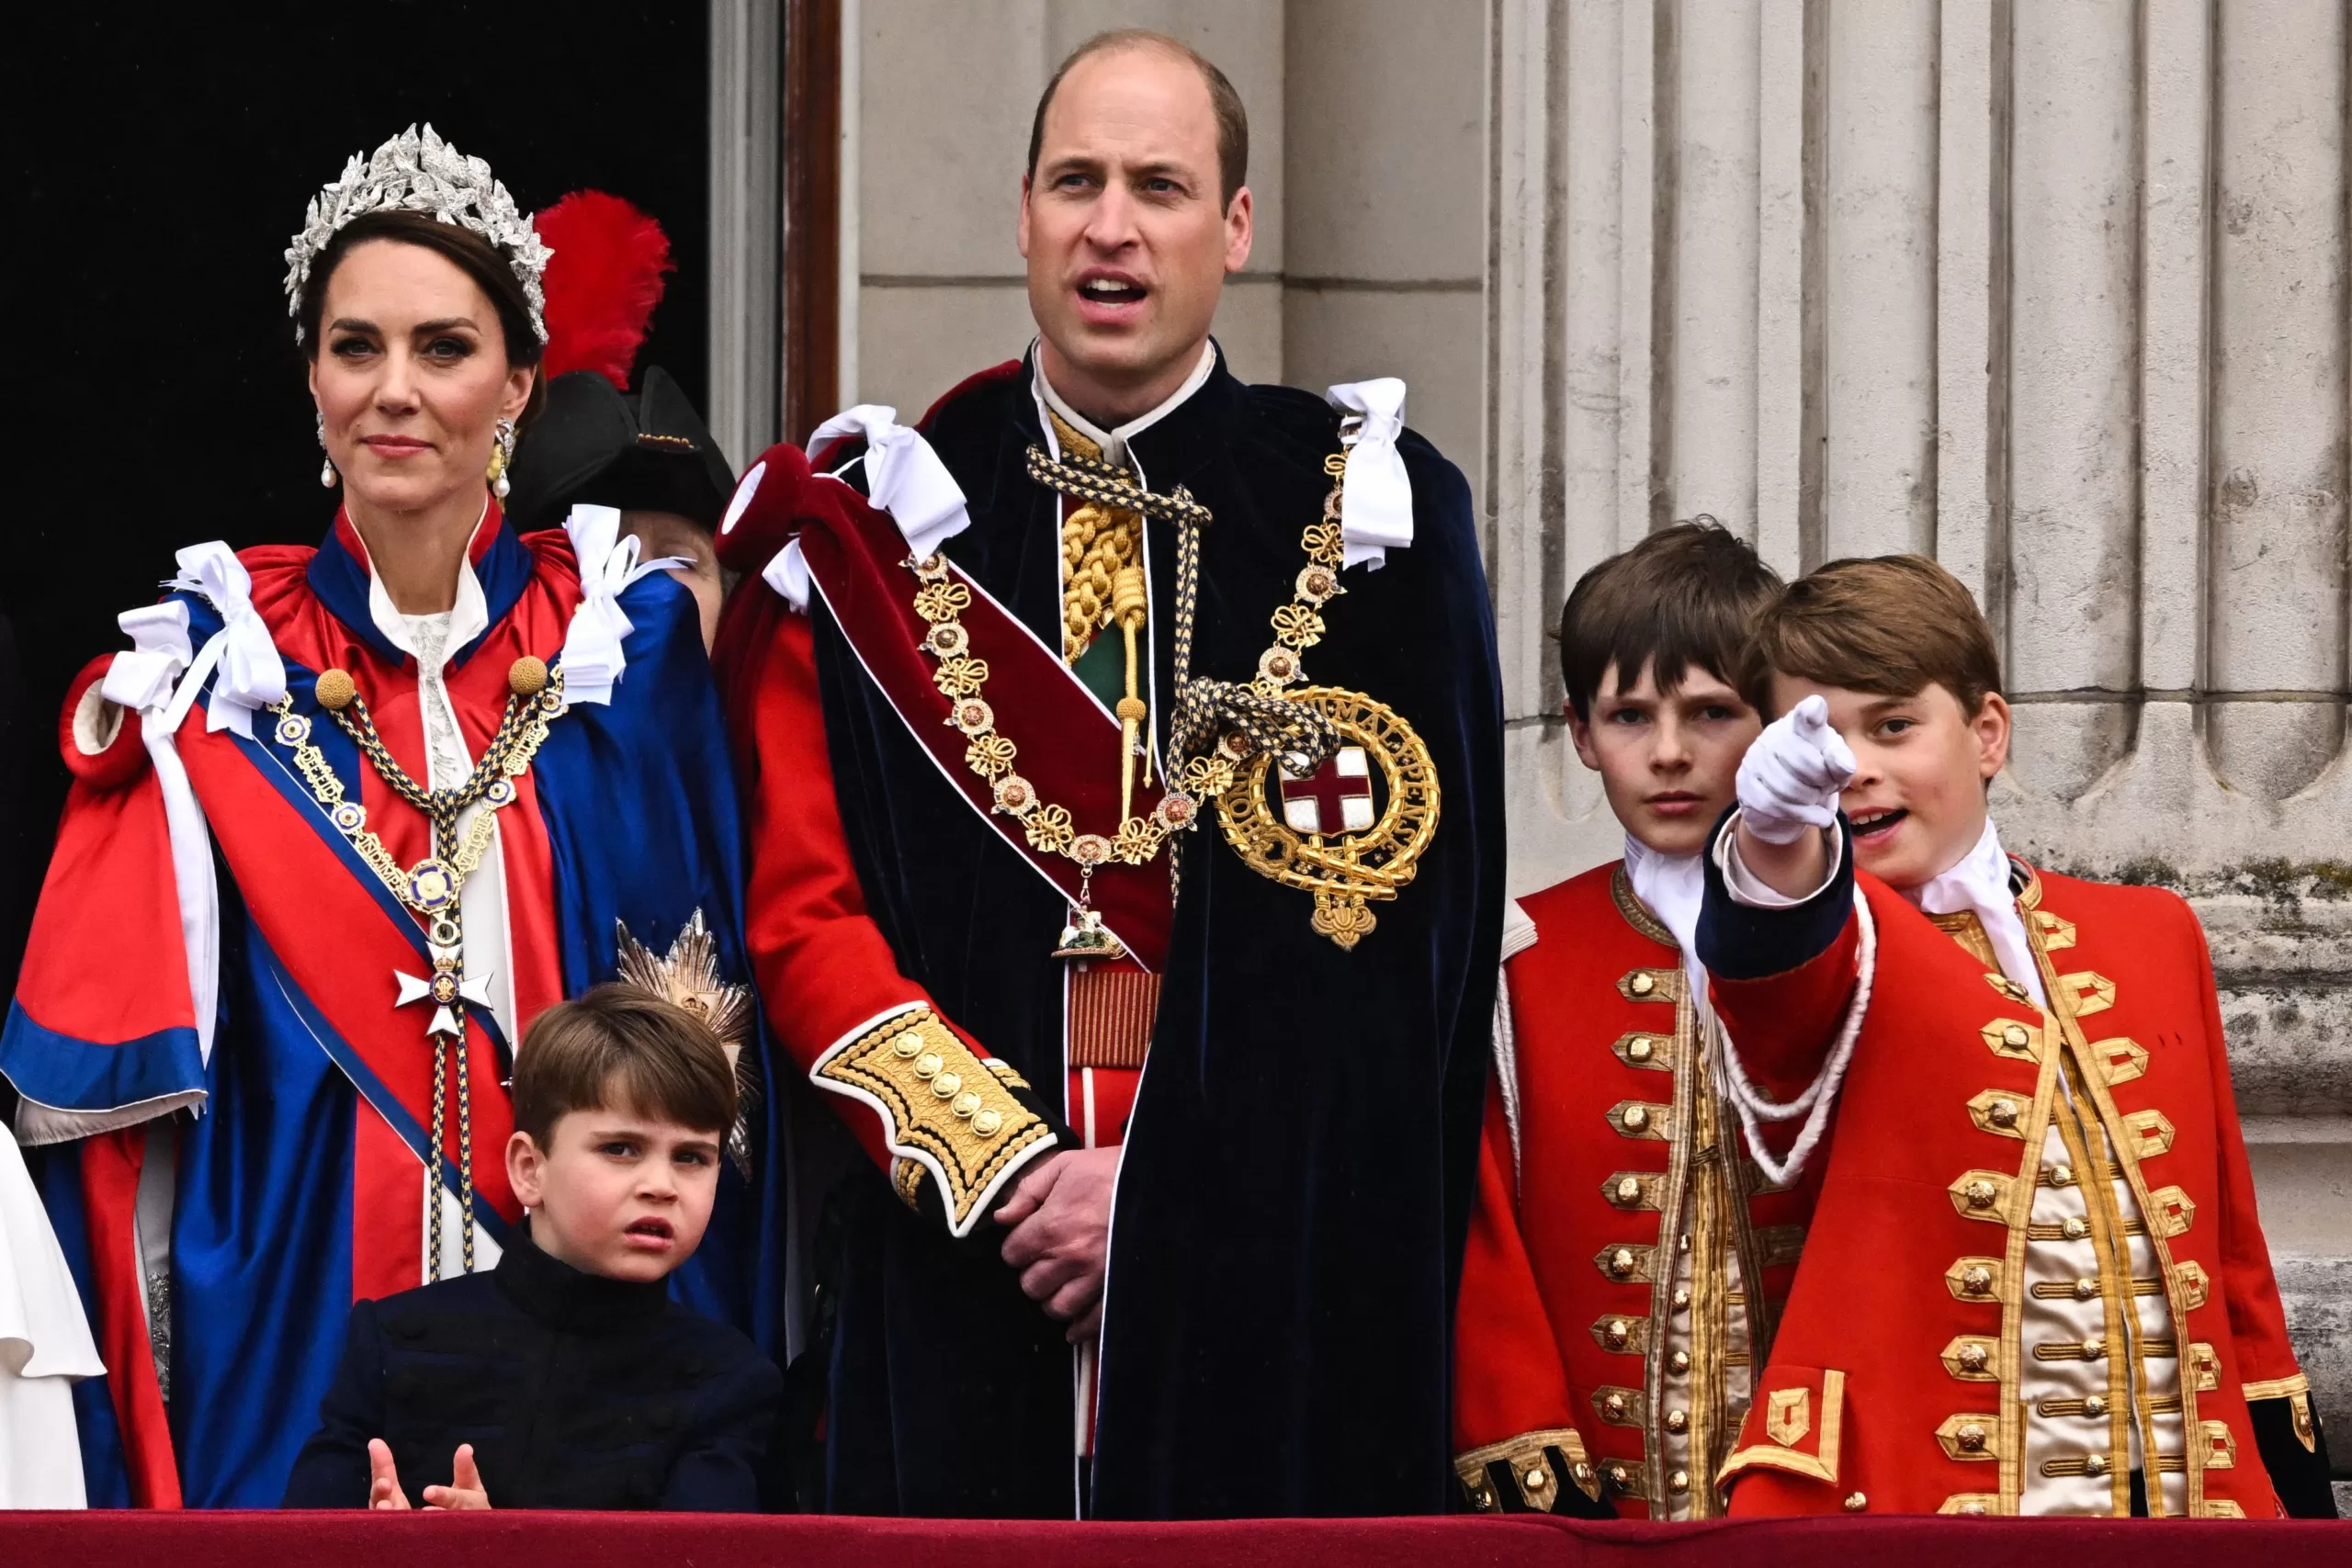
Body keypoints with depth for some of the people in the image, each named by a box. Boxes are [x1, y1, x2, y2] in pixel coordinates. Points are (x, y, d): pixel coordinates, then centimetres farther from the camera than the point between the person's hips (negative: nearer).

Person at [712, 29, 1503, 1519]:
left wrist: (1164, 1195, -9)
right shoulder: (879, 525, 8)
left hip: (1280, 1285, -1)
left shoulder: (1369, 517, 5)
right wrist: (1002, 1166, -9)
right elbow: (803, 913, 4)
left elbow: (1407, 943, -1)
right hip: (957, 1278, 1)